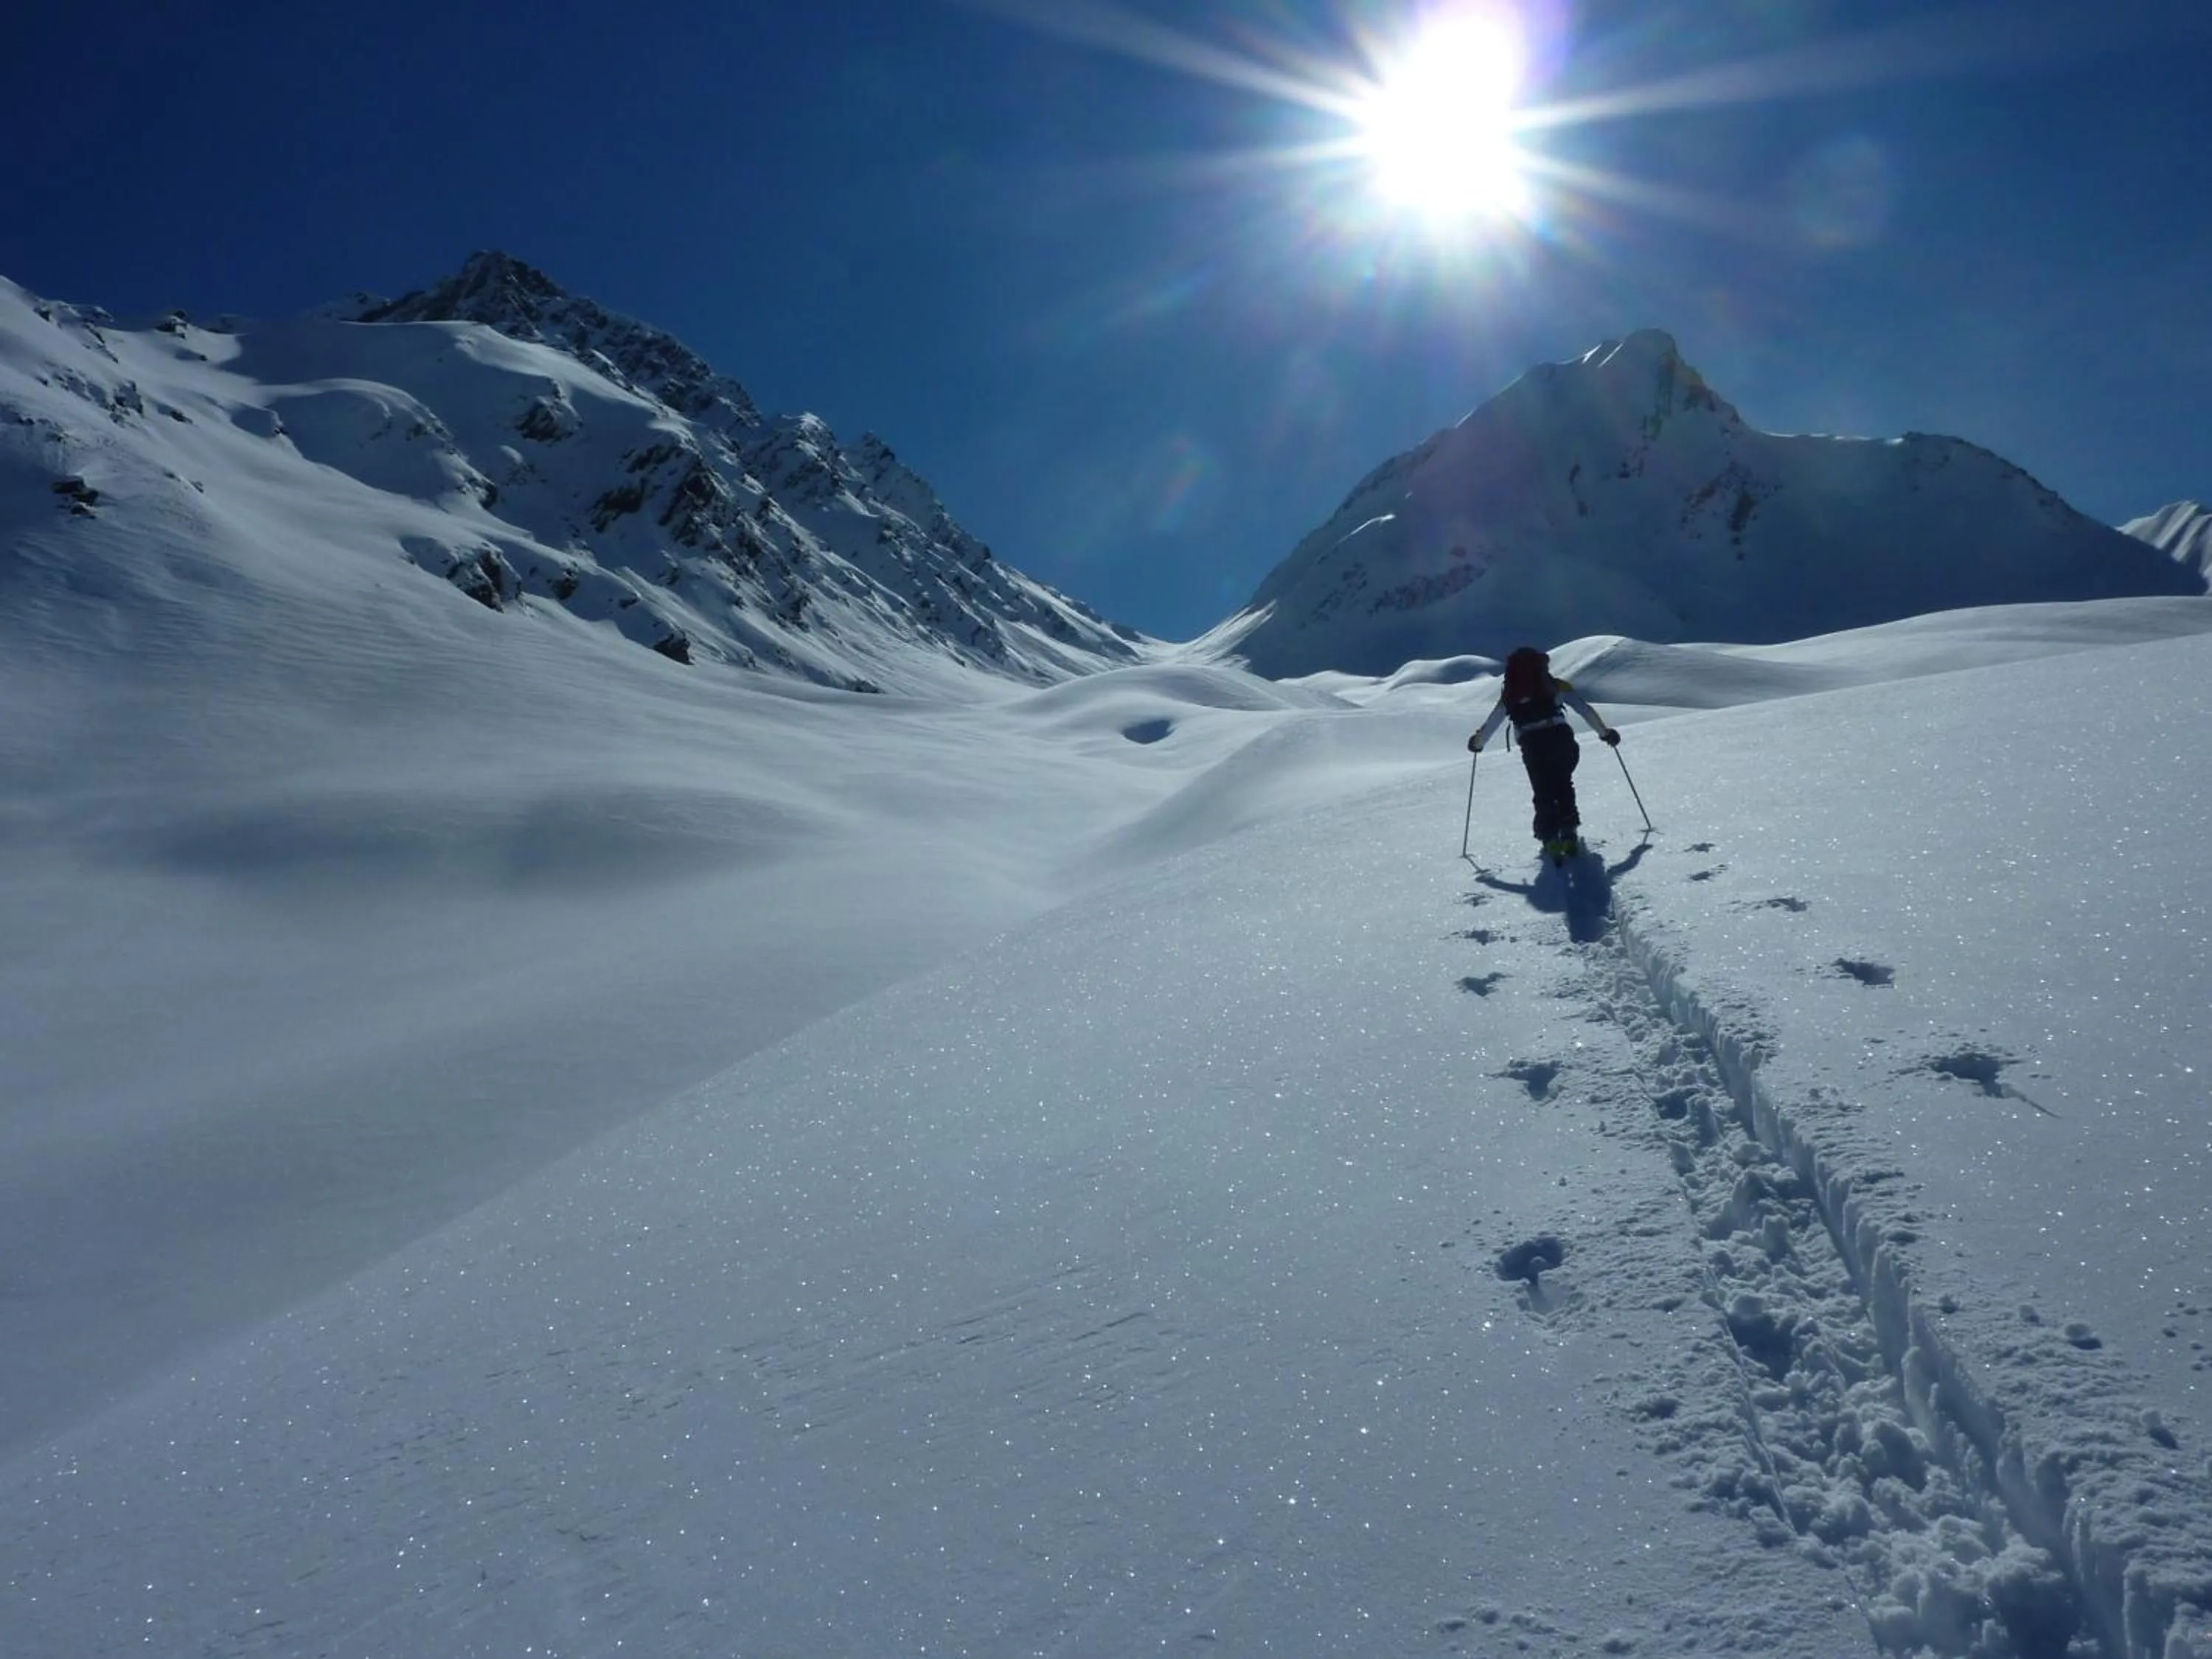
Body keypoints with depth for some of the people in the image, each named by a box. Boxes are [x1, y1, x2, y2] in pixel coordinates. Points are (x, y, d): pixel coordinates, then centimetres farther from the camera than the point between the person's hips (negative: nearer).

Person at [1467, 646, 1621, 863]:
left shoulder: (1510, 695, 16)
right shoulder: (1555, 686, 12)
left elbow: (1492, 723, 24)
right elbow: (1585, 709, 9)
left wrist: (1477, 743, 40)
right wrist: (1605, 732, 16)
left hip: (1532, 747, 0)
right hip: (1560, 739, 0)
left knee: (1543, 793, 11)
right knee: (1563, 785, 19)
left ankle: (1550, 839, -3)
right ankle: (1569, 833, 9)